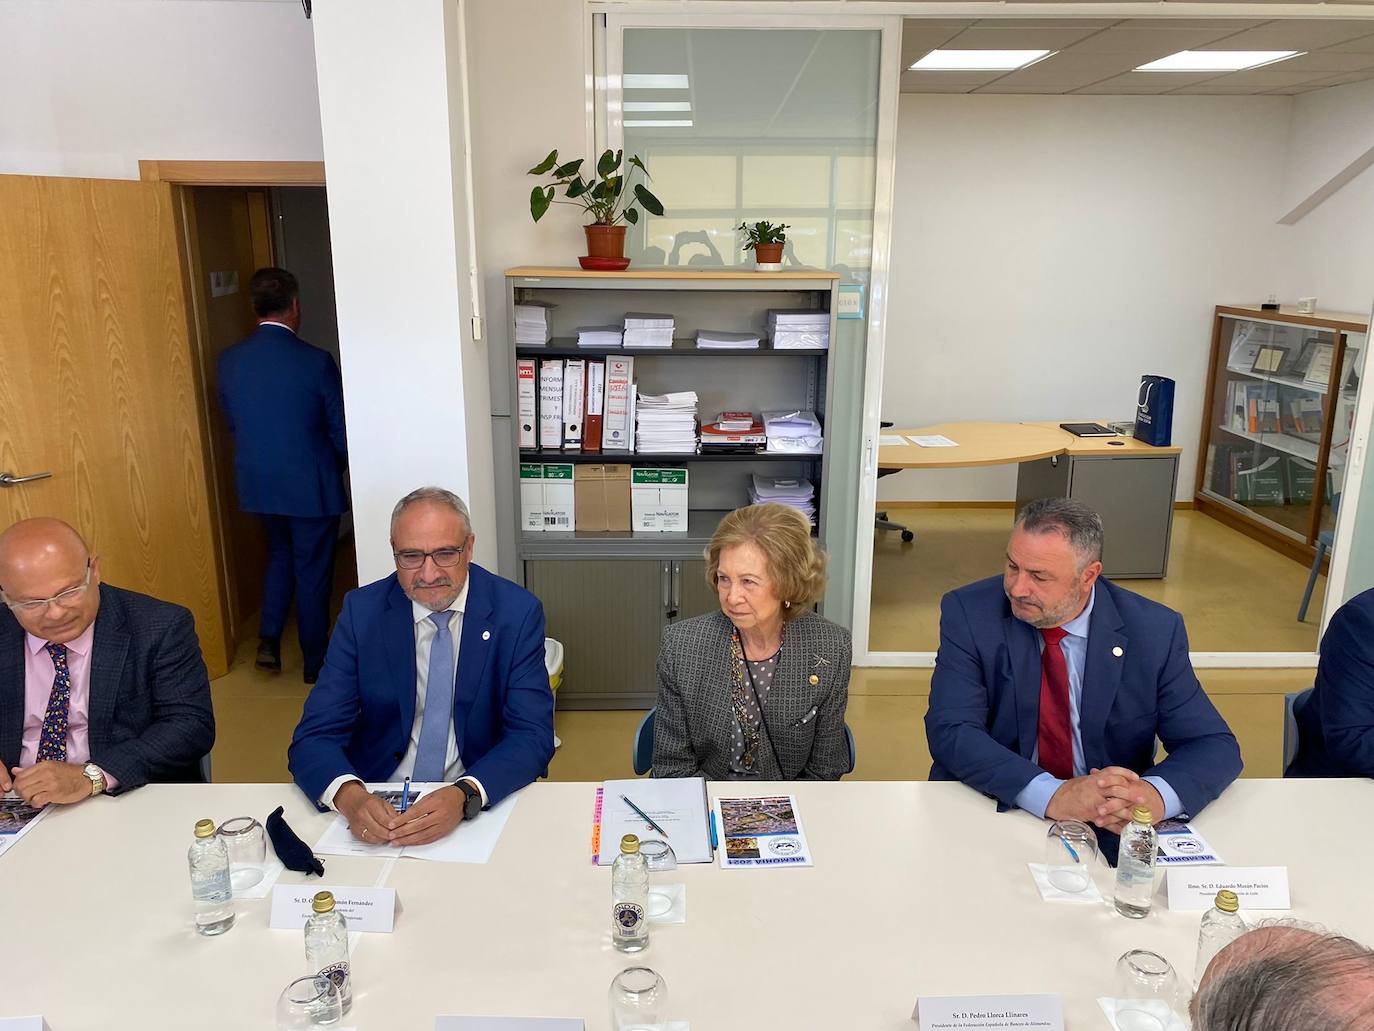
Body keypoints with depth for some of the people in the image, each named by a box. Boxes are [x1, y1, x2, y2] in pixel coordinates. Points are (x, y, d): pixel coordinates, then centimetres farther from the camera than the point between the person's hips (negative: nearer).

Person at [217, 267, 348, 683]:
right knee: (313, 571, 9)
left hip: (257, 482, 5)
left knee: (280, 552, 26)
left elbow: (231, 422, 7)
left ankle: (269, 640, 17)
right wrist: (334, 468, 9)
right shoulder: (316, 362, -19)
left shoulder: (229, 361, -4)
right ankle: (315, 663, 21)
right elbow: (341, 431, -12)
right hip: (311, 485, -4)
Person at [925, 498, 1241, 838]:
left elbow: (1214, 745, -4)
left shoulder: (1154, 631, -6)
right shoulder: (969, 613, -11)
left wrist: (1155, 794, -25)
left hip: (1111, 825, 3)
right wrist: (1051, 794, -31)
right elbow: (951, 732, -17)